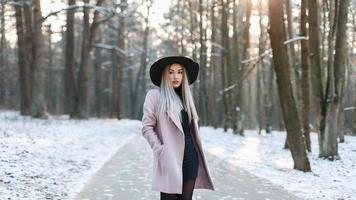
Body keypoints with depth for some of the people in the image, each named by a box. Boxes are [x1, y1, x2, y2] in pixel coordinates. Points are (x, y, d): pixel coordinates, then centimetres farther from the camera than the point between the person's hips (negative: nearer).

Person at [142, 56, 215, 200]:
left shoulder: (185, 96, 18)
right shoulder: (154, 95, 1)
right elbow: (147, 127, -3)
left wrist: (197, 154, 13)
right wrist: (160, 150, -13)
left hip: (190, 157, 5)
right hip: (169, 159, -5)